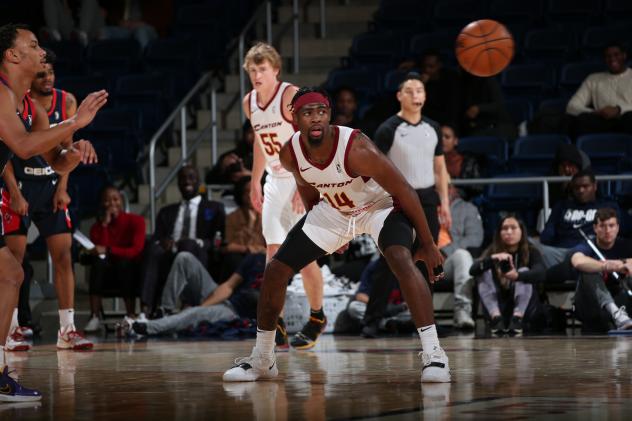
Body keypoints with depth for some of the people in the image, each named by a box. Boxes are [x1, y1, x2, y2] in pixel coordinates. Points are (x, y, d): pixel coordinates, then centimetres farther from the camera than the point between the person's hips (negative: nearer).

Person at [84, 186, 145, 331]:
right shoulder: (97, 226, 4)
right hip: (106, 275, 2)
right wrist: (104, 225, -16)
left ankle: (131, 315, -32)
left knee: (124, 262, -35)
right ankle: (95, 317, -37)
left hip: (130, 273, -2)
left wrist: (108, 251, -29)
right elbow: (98, 252, -13)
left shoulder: (135, 221, -4)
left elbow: (136, 251, -18)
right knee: (99, 261, -30)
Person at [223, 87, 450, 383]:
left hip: (378, 205, -5)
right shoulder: (290, 154, -19)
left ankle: (432, 354, -31)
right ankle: (261, 360, 16)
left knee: (403, 260, -33)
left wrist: (427, 244, -21)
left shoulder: (357, 148, -35)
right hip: (333, 211, 5)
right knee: (275, 270, 0)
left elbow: (404, 191, -26)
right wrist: (318, 226, 17)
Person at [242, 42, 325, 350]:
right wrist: (255, 182, 18)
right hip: (275, 181, 7)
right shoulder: (249, 102, 5)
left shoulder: (291, 96, -17)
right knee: (274, 252, 0)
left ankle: (317, 317, 12)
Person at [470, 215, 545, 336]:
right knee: (484, 273, -18)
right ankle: (496, 318, -38)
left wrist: (517, 276, -44)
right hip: (498, 306, 1)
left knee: (524, 272, -22)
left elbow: (540, 273, -25)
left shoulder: (531, 252, -4)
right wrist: (493, 259, -37)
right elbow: (473, 270, -19)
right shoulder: (492, 251, -1)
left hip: (524, 307, -1)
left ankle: (517, 319, -40)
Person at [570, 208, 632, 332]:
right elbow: (578, 262, -33)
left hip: (619, 302, 2)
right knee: (590, 270, -29)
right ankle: (615, 312, -53)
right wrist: (608, 267, -44)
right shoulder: (586, 247, -7)